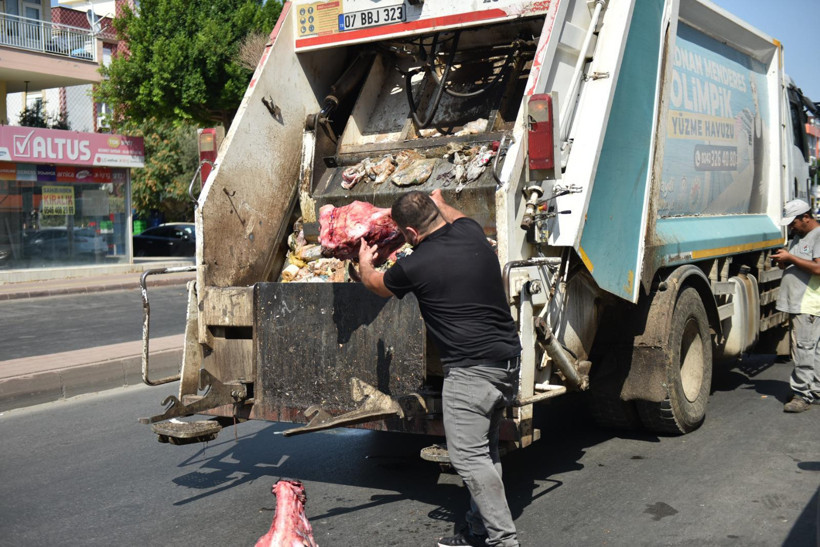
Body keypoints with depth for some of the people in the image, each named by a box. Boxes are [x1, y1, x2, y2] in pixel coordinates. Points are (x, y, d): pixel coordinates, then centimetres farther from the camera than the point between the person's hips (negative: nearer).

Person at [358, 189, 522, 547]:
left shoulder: (415, 266, -12)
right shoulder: (471, 233, 4)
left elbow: (375, 284, 12)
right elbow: (454, 217, 34)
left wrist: (364, 263, 35)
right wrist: (438, 202, 54)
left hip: (470, 369, -9)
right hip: (507, 360, 9)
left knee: (468, 455, -4)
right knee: (485, 449, 16)